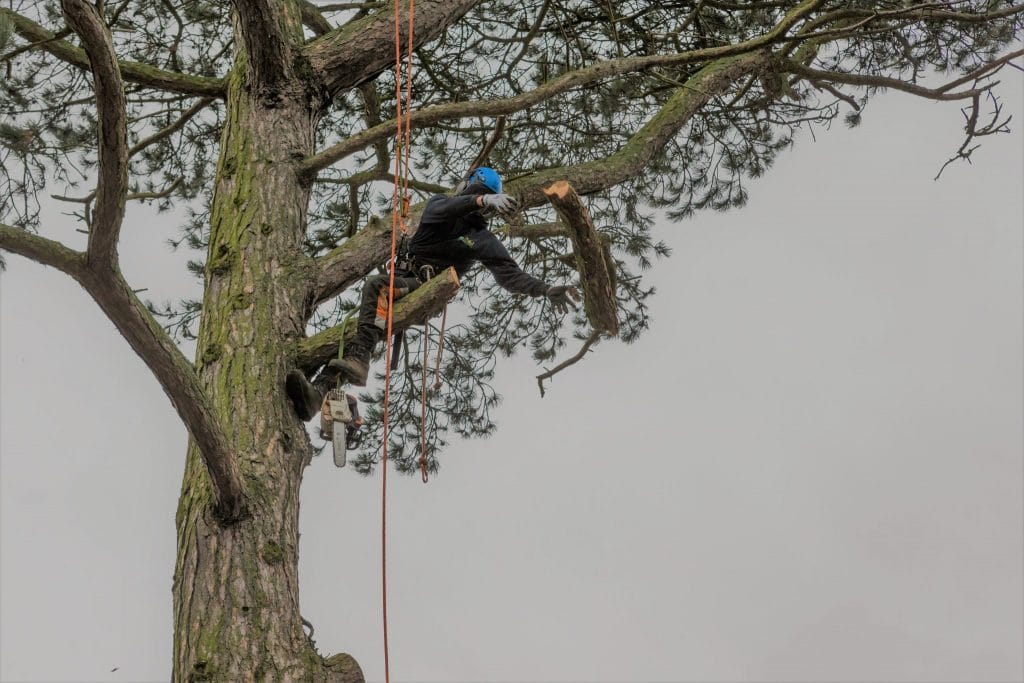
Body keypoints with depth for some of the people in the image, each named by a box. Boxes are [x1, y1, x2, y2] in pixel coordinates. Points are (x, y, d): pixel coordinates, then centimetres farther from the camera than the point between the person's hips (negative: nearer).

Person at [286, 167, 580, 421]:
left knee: (376, 286, -35)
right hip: (401, 278, 4)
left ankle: (358, 361, -50)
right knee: (354, 332, -15)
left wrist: (548, 290, -13)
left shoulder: (484, 241, 10)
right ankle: (317, 393, -25)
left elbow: (511, 275, 2)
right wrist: (481, 200, -31)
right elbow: (440, 210, -13)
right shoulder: (441, 204, 13)